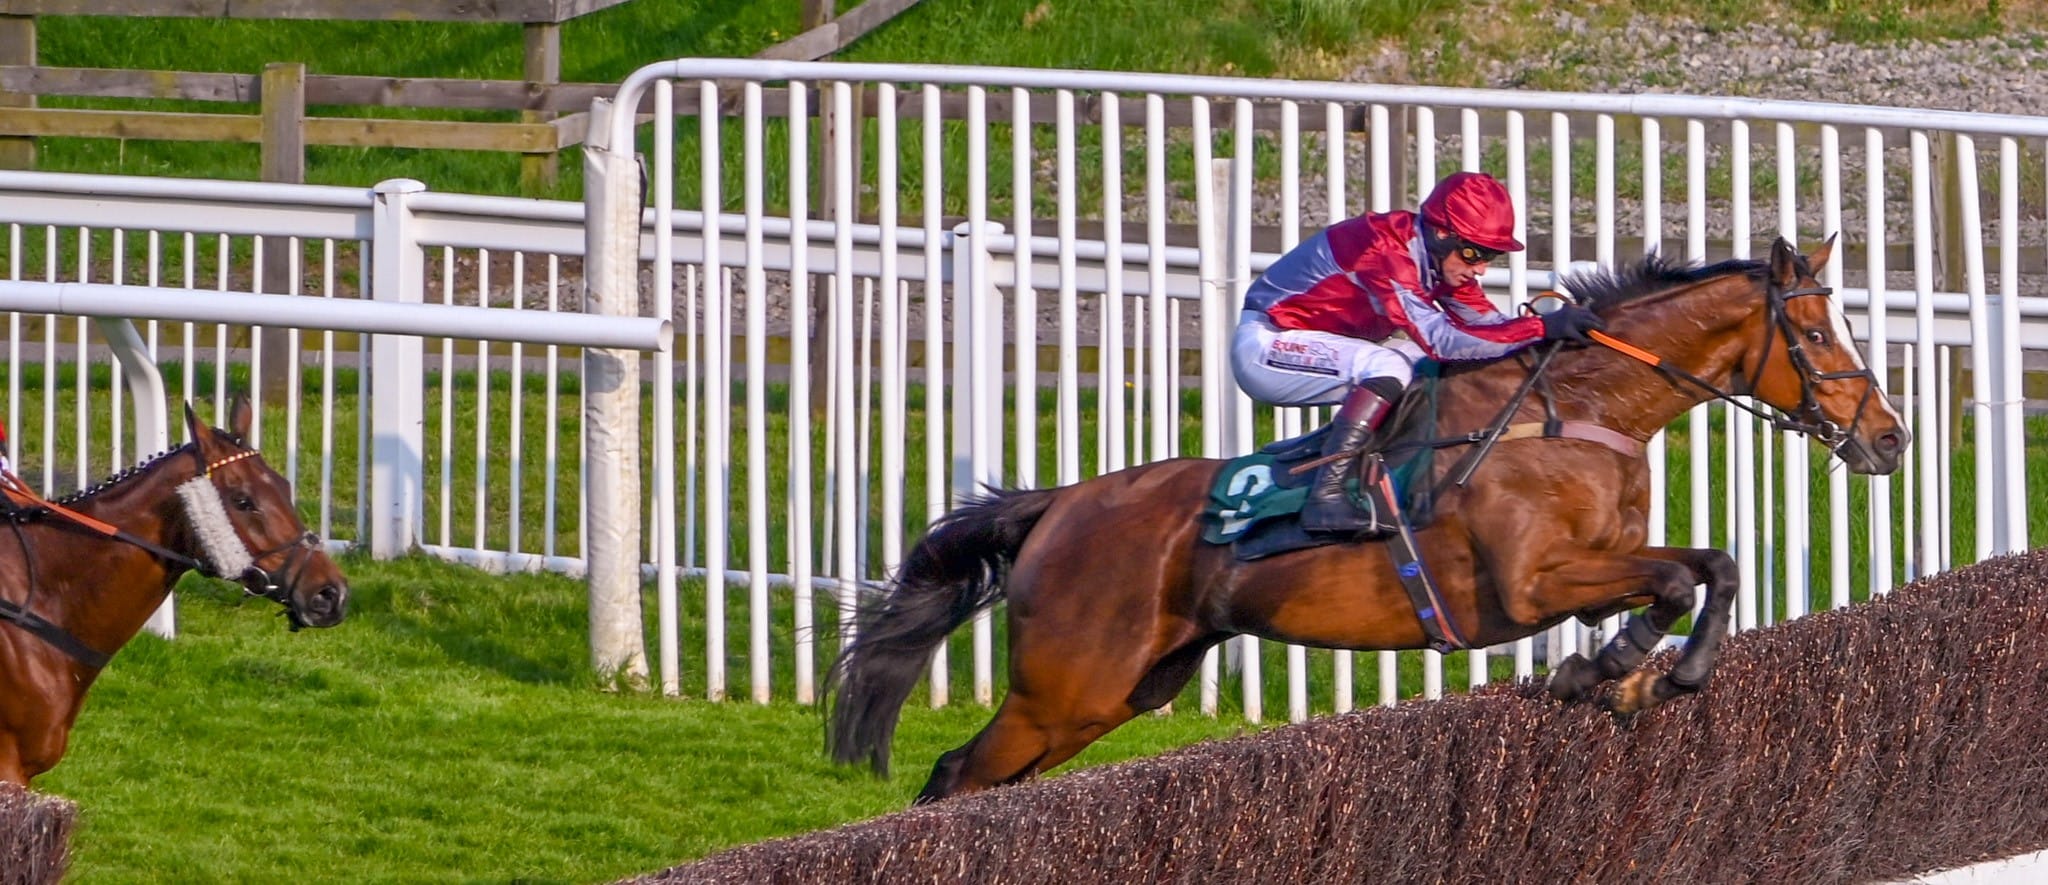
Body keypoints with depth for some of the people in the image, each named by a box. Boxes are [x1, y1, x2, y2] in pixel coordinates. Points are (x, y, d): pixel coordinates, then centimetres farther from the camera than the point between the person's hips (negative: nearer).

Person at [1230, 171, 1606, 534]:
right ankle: (1326, 496, -31)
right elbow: (1440, 339, -35)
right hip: (1265, 350, -10)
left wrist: (1559, 331, -15)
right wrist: (1540, 328, -37)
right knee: (1388, 367, -30)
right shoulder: (1384, 251, -29)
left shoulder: (1441, 256, 0)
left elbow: (1488, 323, 2)